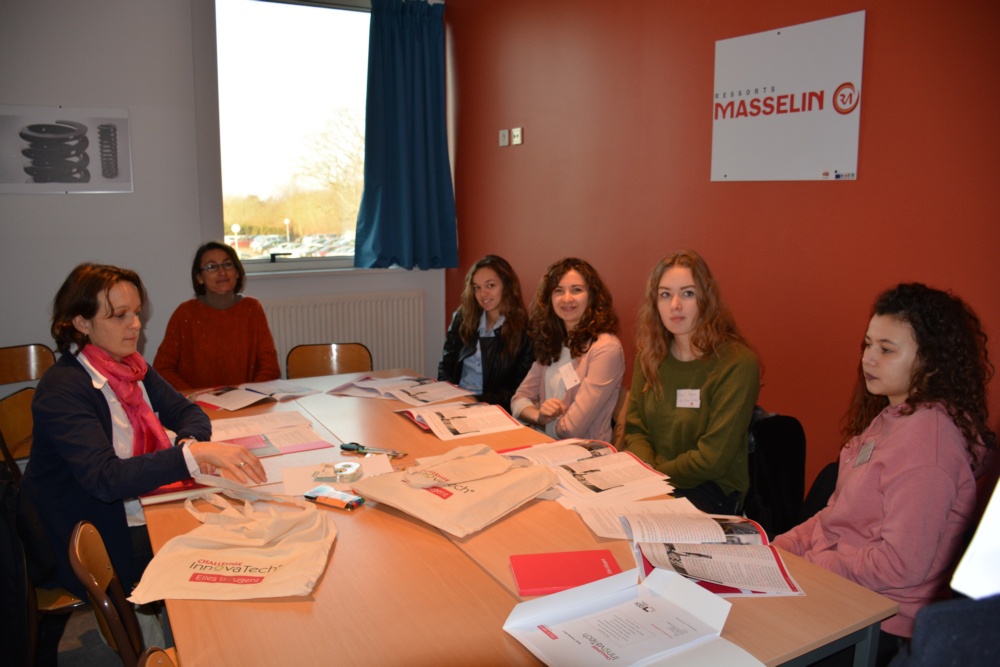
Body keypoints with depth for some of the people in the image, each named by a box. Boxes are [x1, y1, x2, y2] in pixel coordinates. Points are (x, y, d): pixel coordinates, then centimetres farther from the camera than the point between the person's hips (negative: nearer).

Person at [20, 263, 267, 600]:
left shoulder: (131, 367, 5)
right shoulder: (61, 389, -20)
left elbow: (188, 412, 6)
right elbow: (104, 479, -31)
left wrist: (189, 443, -18)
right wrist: (193, 454, -43)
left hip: (142, 514, 7)